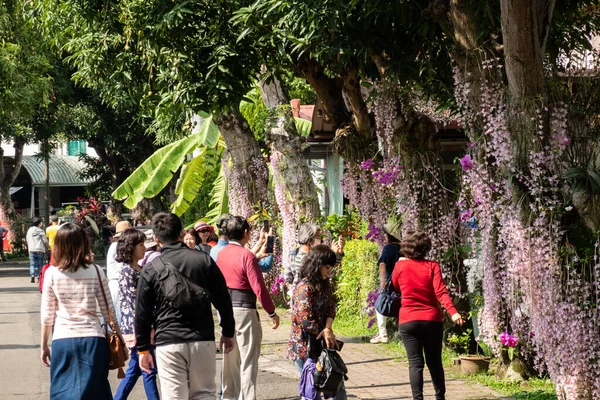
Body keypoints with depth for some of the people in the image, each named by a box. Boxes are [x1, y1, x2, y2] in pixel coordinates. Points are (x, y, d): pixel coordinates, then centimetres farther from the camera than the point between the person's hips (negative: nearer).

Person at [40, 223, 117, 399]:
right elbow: (108, 311, 2)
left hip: (62, 340, 0)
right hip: (92, 340, 0)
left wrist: (43, 345, 13)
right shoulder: (95, 272, -2)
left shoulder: (52, 273, -2)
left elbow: (47, 315, 2)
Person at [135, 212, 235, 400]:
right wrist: (228, 333, 16)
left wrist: (143, 349, 12)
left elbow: (142, 313, 2)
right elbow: (223, 300, 4)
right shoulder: (203, 260, 1)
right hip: (203, 342, 2)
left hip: (168, 344, -2)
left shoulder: (150, 269, -2)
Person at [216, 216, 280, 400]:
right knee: (248, 361, -3)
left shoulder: (221, 254, 6)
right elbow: (259, 288, -17)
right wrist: (272, 313, -9)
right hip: (244, 311, -7)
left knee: (230, 359, 15)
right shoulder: (247, 256, -15)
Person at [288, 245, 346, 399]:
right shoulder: (305, 287, -19)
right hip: (304, 347, -8)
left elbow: (331, 307, 3)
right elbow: (306, 320, -23)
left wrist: (328, 329, -16)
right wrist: (325, 333, -9)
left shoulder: (325, 283, 8)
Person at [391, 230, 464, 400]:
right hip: (431, 320, 0)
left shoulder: (400, 266, -1)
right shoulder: (432, 266, -5)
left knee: (415, 363, 0)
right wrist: (453, 312, -25)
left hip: (408, 321, 0)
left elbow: (395, 287, 18)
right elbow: (440, 292, -17)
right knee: (434, 362, 12)